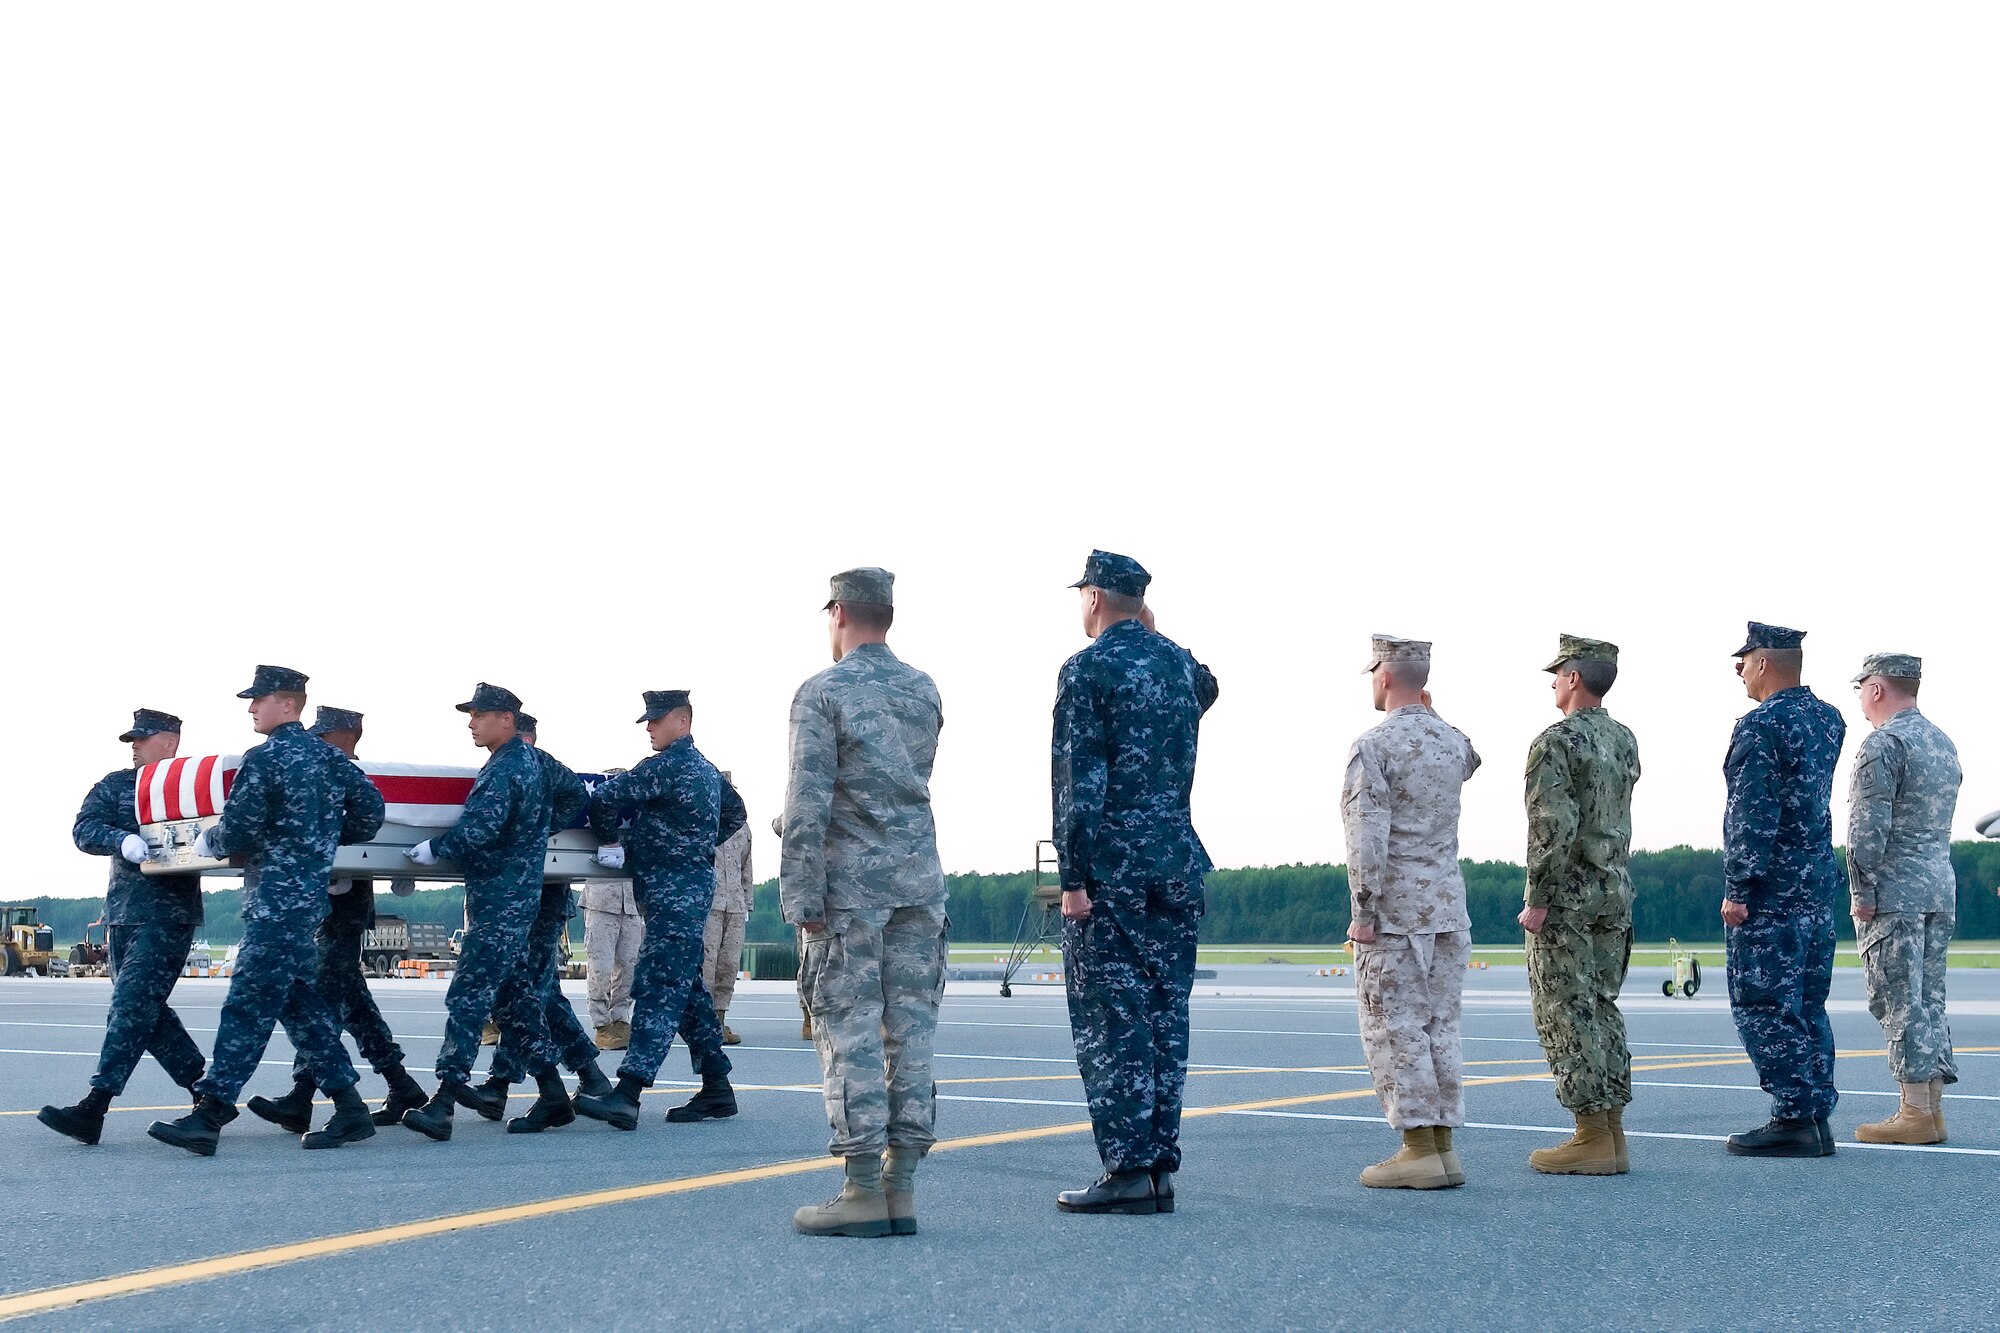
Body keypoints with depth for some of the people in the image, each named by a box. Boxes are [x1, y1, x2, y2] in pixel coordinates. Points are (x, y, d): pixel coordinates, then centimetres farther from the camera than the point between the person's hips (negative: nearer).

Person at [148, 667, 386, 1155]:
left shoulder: (264, 759, -11)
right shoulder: (329, 757, 12)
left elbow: (237, 832, -14)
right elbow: (370, 808, 15)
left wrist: (206, 843, 7)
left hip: (274, 899, -9)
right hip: (310, 894, 9)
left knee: (248, 1004, -10)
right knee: (298, 1000, 14)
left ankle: (208, 1117, -10)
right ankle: (349, 1109, 13)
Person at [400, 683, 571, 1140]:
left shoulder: (504, 770, -16)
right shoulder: (529, 760, 16)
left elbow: (479, 829, -23)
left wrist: (435, 850, -10)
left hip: (499, 900, -10)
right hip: (515, 896, 10)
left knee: (468, 996, -12)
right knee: (514, 995, 13)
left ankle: (444, 1101, -16)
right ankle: (553, 1095, 15)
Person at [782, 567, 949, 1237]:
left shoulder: (822, 693, -7)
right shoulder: (925, 691, 11)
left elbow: (808, 805, -13)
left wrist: (801, 898, -11)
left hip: (852, 883, -6)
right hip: (920, 880, 6)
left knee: (850, 1030, -3)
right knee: (911, 1029, 6)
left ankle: (863, 1190, -5)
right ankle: (901, 1187, 7)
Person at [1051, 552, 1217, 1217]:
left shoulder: (1086, 670, -8)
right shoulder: (1181, 662, 11)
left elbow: (1079, 783, -14)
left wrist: (1073, 877, -13)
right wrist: (1151, 635, 26)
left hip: (1110, 866, -6)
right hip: (1178, 863, 6)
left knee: (1109, 1017, -3)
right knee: (1166, 1012, 9)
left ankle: (1127, 1171, -5)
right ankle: (1161, 1166, 11)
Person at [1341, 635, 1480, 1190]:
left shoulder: (1374, 746, -12)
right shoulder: (1453, 741, 9)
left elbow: (1367, 837, -18)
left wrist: (1363, 912, -15)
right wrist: (1426, 714, 38)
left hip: (1395, 910, -7)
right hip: (1449, 906, 7)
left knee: (1394, 1027, -3)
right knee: (1439, 1025, 10)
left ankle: (1419, 1149, -6)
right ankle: (1443, 1146, 10)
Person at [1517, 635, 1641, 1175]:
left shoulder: (1557, 741, -14)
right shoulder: (1625, 740, 11)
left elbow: (1552, 828, -21)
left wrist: (1537, 901, -17)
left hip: (1568, 897, -8)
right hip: (1616, 894, 8)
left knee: (1567, 1013, -4)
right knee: (1603, 1009, 13)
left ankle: (1592, 1139, -4)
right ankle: (1612, 1135, 14)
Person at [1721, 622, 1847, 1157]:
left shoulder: (1760, 724, -14)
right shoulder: (1829, 719, 11)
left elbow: (1753, 815, -19)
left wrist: (1737, 888, -17)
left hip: (1769, 891, -9)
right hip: (1819, 884, 9)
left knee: (1761, 1004, -4)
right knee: (1807, 1006, 12)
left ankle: (1793, 1119, -6)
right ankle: (1816, 1116, 14)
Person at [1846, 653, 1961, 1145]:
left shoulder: (1883, 744, -12)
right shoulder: (1944, 742, 16)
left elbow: (1868, 827, -17)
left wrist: (1862, 891, -14)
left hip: (1894, 892, -9)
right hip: (1941, 890, 9)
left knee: (1898, 999, -6)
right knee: (1929, 996, 12)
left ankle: (1916, 1114, -7)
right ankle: (1932, 1106, 13)